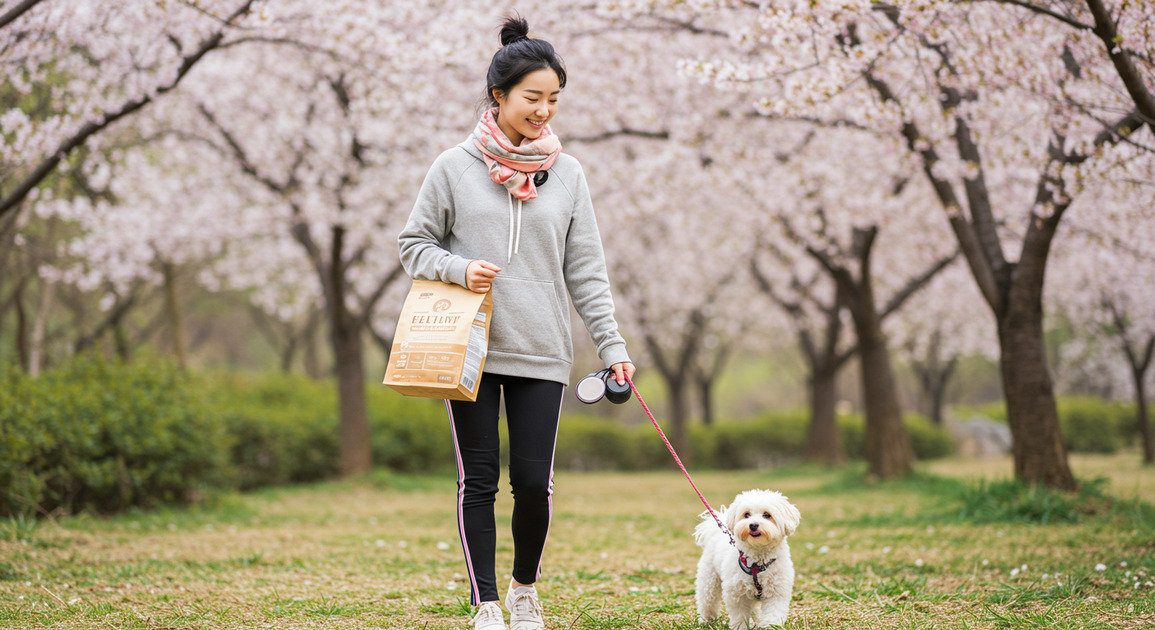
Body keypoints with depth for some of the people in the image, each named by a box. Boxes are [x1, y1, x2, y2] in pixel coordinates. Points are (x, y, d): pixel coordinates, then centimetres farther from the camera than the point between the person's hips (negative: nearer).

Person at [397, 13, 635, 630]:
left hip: (541, 352, 1)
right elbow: (414, 244, 7)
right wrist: (459, 268, -13)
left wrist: (612, 345, 1)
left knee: (534, 481, -2)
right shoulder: (455, 167, 1)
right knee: (478, 480, 1)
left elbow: (585, 271, 8)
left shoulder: (566, 174, 6)